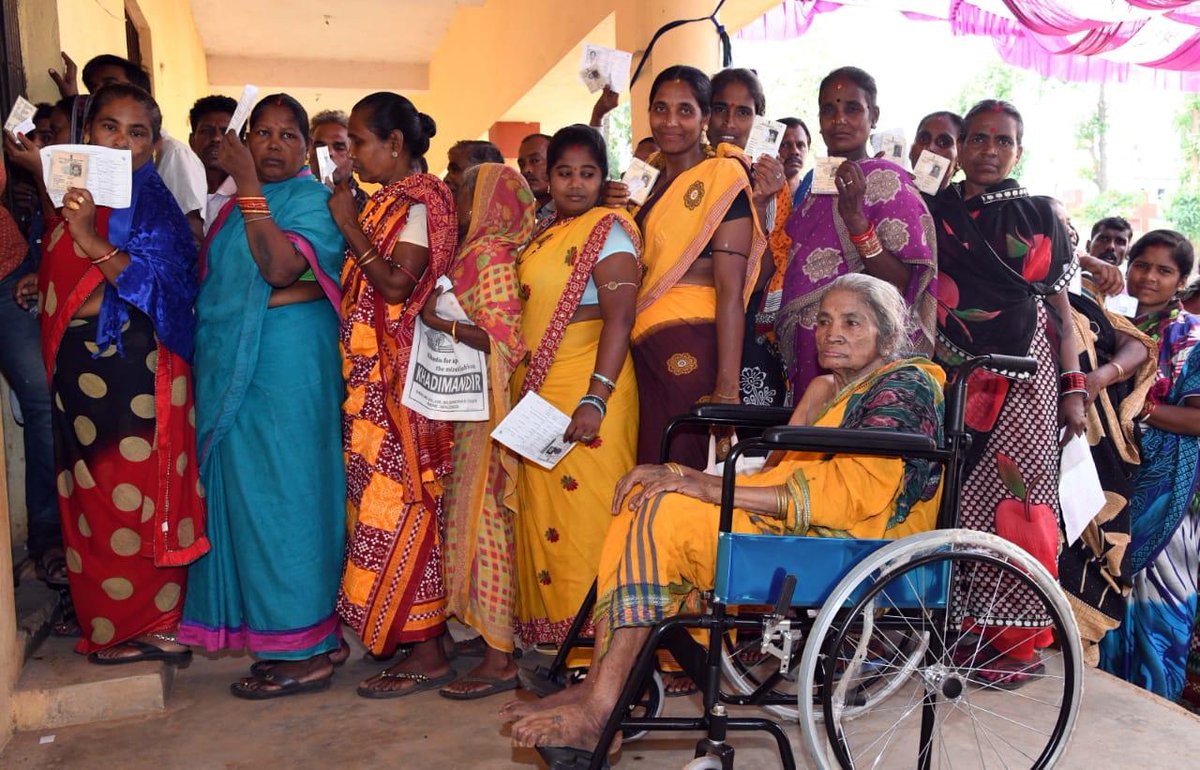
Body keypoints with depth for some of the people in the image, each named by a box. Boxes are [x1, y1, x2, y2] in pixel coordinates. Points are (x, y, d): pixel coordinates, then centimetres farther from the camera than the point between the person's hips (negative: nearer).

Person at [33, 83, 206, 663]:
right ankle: (108, 622, 22)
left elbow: (157, 285, -18)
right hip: (77, 361, 7)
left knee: (136, 491, -3)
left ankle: (150, 622, 10)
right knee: (89, 493, 11)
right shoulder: (74, 192, 15)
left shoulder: (151, 202, -6)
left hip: (134, 363, -7)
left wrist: (90, 238, -24)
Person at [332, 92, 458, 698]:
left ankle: (426, 653, 3)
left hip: (400, 377, -9)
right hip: (372, 375, 9)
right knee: (382, 500, 10)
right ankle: (415, 633, 20)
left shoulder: (418, 202, -8)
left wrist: (350, 227, -14)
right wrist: (349, 224, 7)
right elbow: (367, 287, 14)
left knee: (399, 502, -6)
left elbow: (397, 286, -19)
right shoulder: (385, 201, 18)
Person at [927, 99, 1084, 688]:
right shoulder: (934, 214, 11)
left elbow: (1059, 307, 8)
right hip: (953, 374, 1)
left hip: (1025, 377, -1)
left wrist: (1074, 387, 1)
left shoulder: (1038, 215, 10)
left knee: (1017, 500, -4)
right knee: (953, 500, 0)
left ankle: (1017, 640, 5)